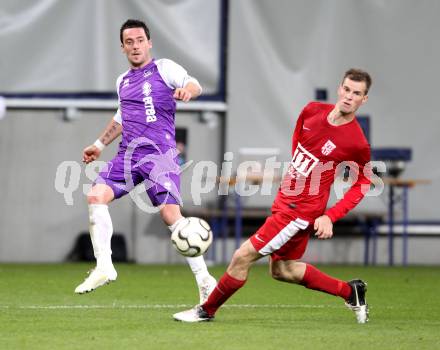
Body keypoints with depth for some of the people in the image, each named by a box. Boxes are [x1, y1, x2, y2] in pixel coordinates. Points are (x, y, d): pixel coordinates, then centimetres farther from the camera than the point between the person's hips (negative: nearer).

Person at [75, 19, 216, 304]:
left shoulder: (164, 68, 2)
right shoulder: (123, 82, 20)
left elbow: (194, 85, -14)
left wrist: (187, 90, -37)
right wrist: (100, 144, 39)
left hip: (159, 154, -6)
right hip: (128, 153, 6)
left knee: (171, 214, -19)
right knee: (96, 196, -12)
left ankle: (204, 280, -15)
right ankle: (104, 268, -8)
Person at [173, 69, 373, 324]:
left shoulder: (357, 143, -19)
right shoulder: (312, 111, -2)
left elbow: (364, 182, -6)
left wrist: (330, 216, -13)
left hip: (301, 210, -8)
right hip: (286, 200, 8)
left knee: (243, 257, -5)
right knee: (281, 269, 20)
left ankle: (207, 310, 14)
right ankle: (350, 291, 31)